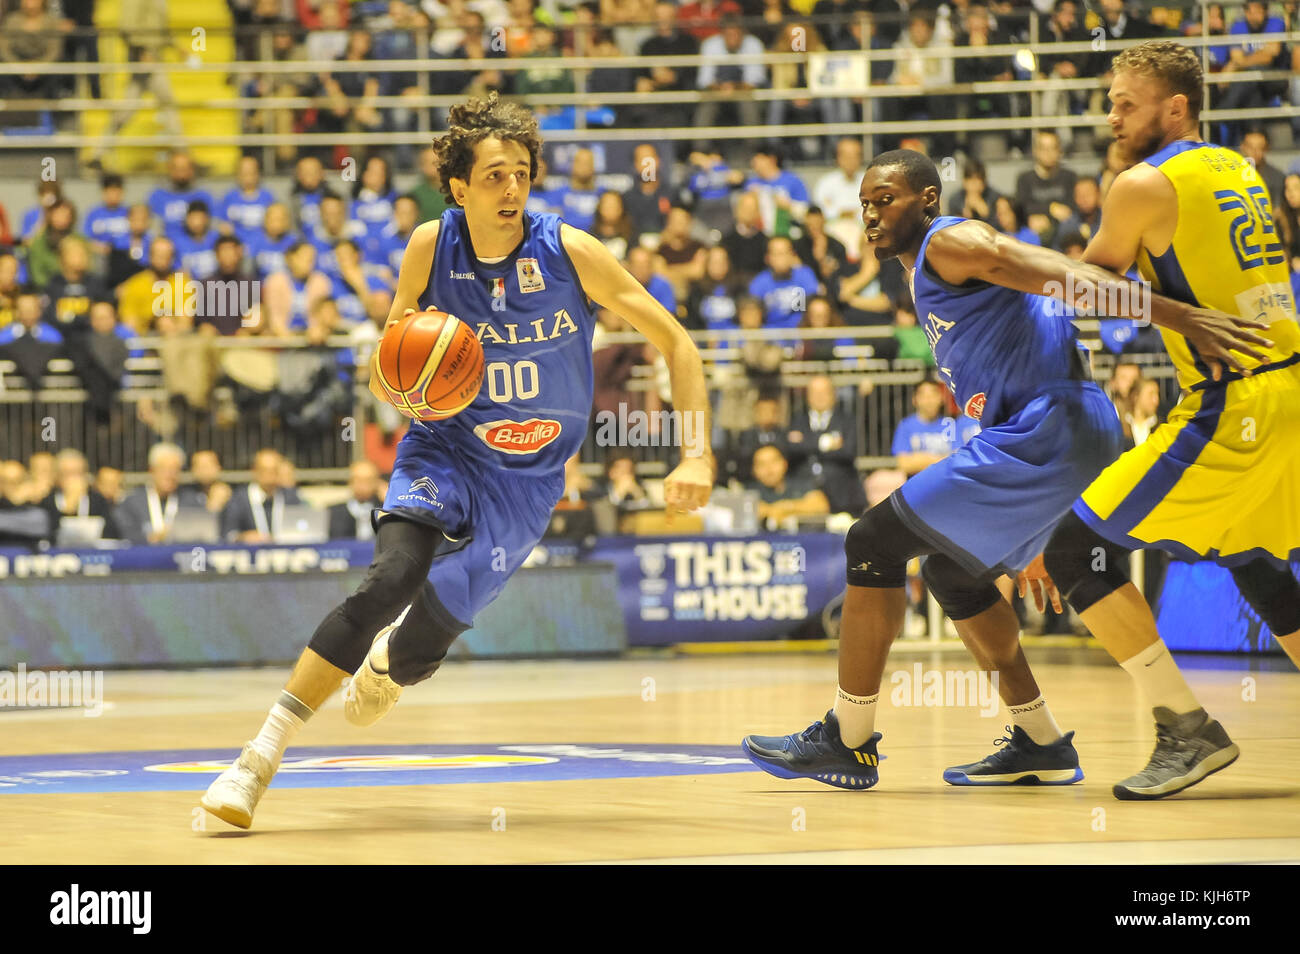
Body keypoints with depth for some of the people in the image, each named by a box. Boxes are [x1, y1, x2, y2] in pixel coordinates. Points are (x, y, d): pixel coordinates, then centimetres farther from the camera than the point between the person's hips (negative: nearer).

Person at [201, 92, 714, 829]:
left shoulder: (570, 252, -15)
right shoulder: (431, 248, -10)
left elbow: (676, 343, -8)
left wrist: (696, 456, -16)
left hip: (529, 478, 0)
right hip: (447, 450, 0)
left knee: (424, 640, -4)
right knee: (392, 578, -30)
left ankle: (384, 668, 40)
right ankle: (259, 759, -27)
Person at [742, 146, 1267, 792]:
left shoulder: (949, 243, -6)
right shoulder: (929, 281, 25)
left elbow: (1062, 275, -19)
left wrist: (1177, 316, -31)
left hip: (1046, 432, -10)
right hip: (1060, 439, 10)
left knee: (874, 543, -7)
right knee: (953, 573, 25)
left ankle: (848, 742, -2)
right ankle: (1042, 747, 24)